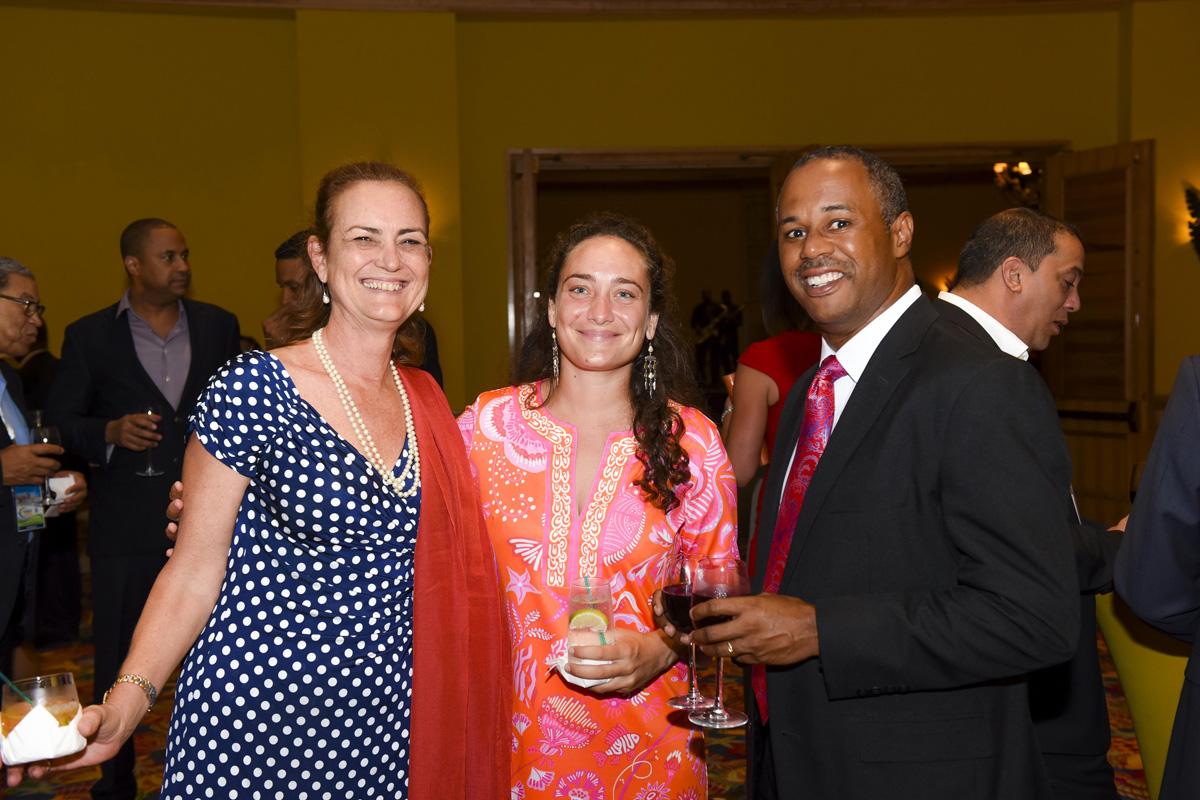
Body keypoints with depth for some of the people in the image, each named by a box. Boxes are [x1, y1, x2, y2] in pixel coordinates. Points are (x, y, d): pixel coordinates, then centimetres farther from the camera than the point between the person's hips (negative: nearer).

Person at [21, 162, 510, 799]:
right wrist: (123, 706, -21)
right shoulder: (251, 390, -12)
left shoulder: (426, 401, 5)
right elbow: (193, 576, -9)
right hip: (254, 718, -5)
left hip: (385, 727, 5)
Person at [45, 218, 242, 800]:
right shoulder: (89, 336, 0)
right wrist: (111, 433, -18)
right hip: (127, 527, -1)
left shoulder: (219, 326, 7)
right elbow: (60, 422, 2)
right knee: (119, 664, 9)